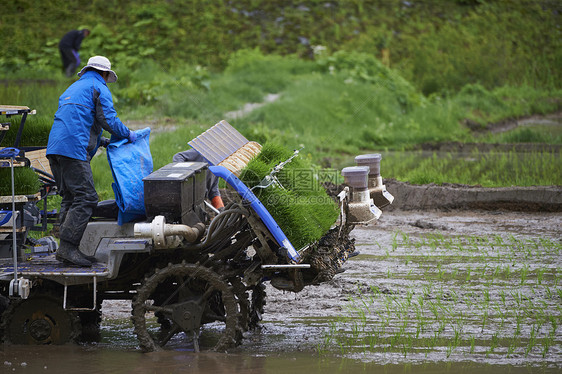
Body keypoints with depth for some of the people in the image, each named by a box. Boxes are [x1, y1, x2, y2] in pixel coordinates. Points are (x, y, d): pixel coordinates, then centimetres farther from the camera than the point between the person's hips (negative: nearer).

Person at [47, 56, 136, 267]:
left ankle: (67, 249, 7)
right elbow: (108, 120, -6)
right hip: (73, 149, -9)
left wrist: (98, 141, 38)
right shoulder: (99, 89, 4)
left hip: (55, 147, 9)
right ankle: (67, 247, -21)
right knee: (85, 198, -12)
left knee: (70, 198, 12)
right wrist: (127, 135, 10)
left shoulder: (73, 89, 30)